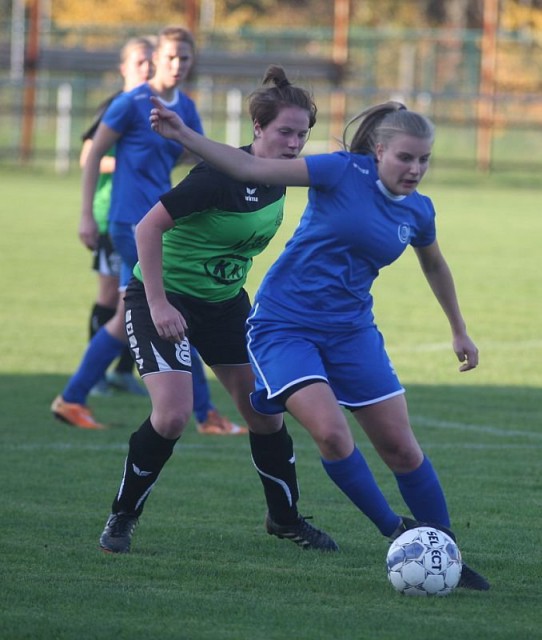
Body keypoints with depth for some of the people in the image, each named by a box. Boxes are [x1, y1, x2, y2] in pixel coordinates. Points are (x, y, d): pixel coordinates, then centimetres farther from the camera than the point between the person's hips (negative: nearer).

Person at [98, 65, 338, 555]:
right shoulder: (223, 174, -26)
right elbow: (148, 227, -26)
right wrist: (158, 305, -28)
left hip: (224, 301, 7)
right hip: (164, 298, -7)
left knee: (265, 411, 5)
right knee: (173, 414, -21)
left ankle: (285, 518, 25)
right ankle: (122, 518, -2)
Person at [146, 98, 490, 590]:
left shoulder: (418, 210, 2)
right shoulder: (344, 172, -13)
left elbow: (435, 265, 24)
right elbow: (253, 170, -16)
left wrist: (459, 330, 33)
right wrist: (184, 136, -24)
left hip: (352, 331, 5)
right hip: (285, 323, -5)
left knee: (401, 446, 1)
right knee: (331, 432, -24)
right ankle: (398, 533, -8)